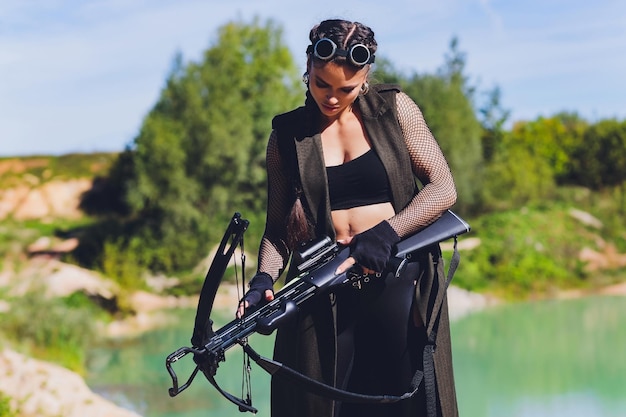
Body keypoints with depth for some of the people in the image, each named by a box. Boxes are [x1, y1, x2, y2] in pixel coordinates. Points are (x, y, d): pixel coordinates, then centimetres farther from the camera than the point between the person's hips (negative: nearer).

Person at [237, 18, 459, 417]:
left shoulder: (394, 109, 6)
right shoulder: (288, 134, 9)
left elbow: (444, 188, 0)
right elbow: (278, 227, 11)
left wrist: (387, 233, -13)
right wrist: (265, 278, -8)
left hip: (399, 279, -1)